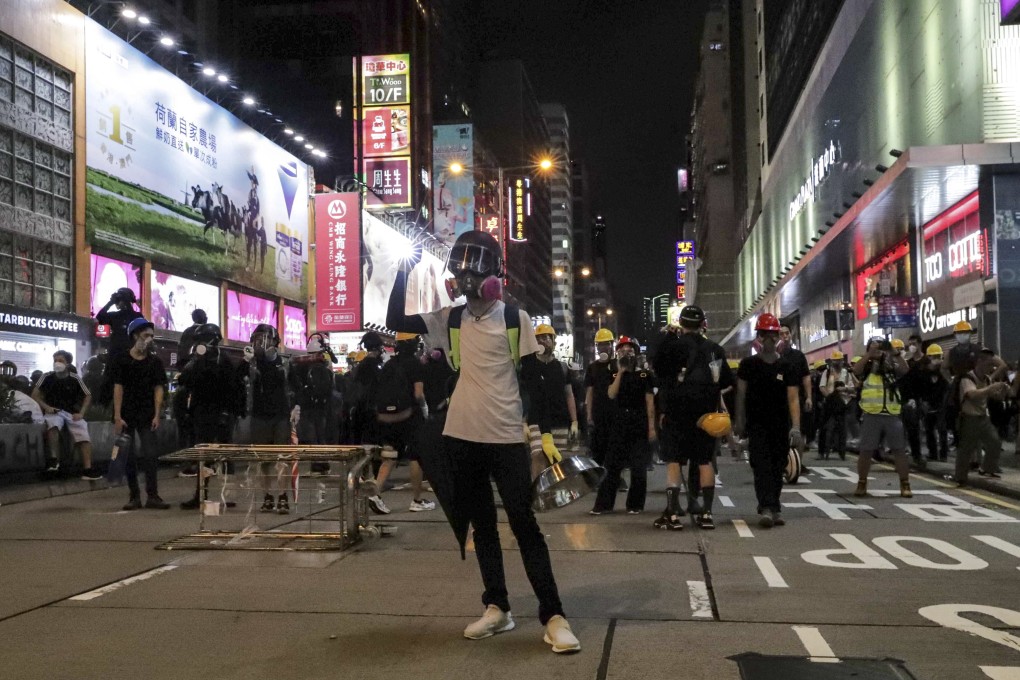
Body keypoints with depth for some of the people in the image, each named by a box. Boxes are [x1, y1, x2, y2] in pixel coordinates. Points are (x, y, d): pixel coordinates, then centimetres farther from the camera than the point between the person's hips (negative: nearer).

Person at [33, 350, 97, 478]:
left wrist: (81, 413, -4)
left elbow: (88, 396, 9)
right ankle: (54, 459, -35)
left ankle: (88, 469, -29)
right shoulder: (47, 377, 2)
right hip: (53, 412, -1)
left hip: (71, 413, 1)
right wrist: (46, 407, -12)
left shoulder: (75, 379, 2)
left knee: (83, 432, -25)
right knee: (52, 424, -38)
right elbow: (35, 395, 4)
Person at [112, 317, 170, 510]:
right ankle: (134, 496, 11)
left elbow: (158, 389, 4)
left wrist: (157, 415, -5)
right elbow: (118, 388, -2)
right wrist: (117, 416, -9)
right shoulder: (122, 361, 1)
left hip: (147, 417, 1)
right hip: (127, 416, -1)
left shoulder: (155, 362, 6)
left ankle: (152, 495, 1)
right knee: (129, 457, 3)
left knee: (150, 456, -2)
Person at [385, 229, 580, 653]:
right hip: (461, 437, 4)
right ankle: (497, 608, 24)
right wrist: (403, 272, -4)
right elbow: (395, 321, 4)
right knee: (482, 525, 13)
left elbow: (531, 378, -1)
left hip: (505, 437, -4)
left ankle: (553, 616, -1)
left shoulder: (515, 319, -2)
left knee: (524, 524, -4)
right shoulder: (449, 320, 7)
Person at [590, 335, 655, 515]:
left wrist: (651, 427, -5)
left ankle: (635, 504, 10)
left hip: (639, 423, -2)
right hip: (619, 423, 2)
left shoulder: (644, 375, 5)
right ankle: (604, 503, 6)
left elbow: (650, 402, 1)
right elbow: (612, 394, -7)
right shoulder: (615, 376, 12)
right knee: (613, 465, 2)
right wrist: (621, 371, -7)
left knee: (638, 467, 0)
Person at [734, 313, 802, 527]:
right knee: (762, 466, -12)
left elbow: (793, 398, -4)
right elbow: (741, 394, 5)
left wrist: (796, 427, -13)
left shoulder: (787, 367, 1)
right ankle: (766, 508, -19)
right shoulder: (748, 365, 1)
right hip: (757, 424, -2)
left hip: (781, 425, 2)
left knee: (778, 468, 8)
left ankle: (774, 508, 19)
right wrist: (740, 421, 1)